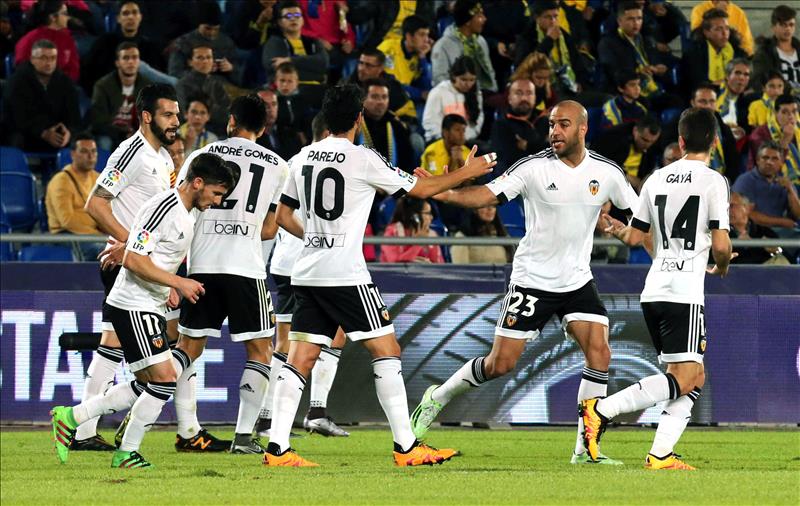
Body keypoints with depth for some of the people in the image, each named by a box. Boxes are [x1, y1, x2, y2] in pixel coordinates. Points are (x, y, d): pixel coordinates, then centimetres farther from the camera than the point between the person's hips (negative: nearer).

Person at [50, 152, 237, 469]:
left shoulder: (187, 215, 13)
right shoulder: (163, 208, -18)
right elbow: (133, 261, -22)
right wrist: (178, 282, -21)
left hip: (149, 309, 10)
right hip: (133, 308, -10)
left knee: (146, 386, 13)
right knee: (165, 381, -13)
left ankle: (70, 417, 18)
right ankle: (127, 453, -1)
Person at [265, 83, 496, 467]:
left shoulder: (304, 158, 10)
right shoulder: (362, 159, -7)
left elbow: (283, 216, 18)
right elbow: (419, 189, 3)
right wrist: (466, 173, 16)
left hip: (307, 273, 6)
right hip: (345, 273, -6)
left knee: (300, 359, 4)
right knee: (386, 351, 0)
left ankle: (277, 448, -3)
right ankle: (406, 447, -2)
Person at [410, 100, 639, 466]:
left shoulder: (606, 172, -1)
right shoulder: (534, 167, -11)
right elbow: (488, 195, -17)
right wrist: (441, 192, -31)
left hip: (577, 281, 3)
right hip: (532, 280, -3)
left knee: (599, 350, -16)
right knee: (500, 364, -3)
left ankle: (585, 448, -8)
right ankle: (437, 398, 24)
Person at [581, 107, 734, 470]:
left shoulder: (657, 179, 11)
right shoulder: (713, 181, -6)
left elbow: (635, 237, 18)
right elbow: (720, 245, -11)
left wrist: (616, 230, 41)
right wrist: (722, 268, 11)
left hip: (653, 291, 7)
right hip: (684, 293, -7)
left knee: (695, 376, 13)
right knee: (684, 379, -7)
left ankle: (660, 454, 2)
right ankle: (601, 410, -18)